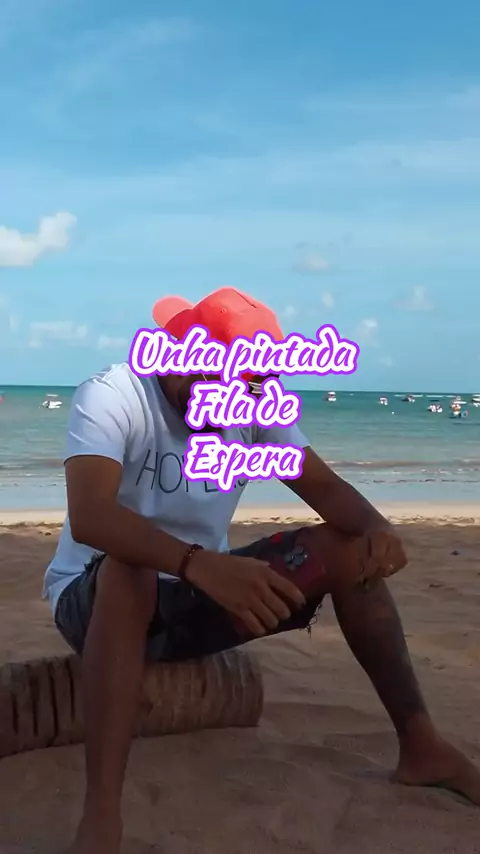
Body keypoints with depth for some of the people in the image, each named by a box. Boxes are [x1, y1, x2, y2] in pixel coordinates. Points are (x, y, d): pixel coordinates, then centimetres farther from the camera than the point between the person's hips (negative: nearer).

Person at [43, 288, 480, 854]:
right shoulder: (110, 397, -23)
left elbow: (326, 489, -8)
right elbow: (88, 517, -38)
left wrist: (375, 525, -31)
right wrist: (201, 565, -53)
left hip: (201, 592, 5)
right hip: (97, 596, -5)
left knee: (348, 548, -11)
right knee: (129, 571, -42)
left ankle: (420, 746, -7)